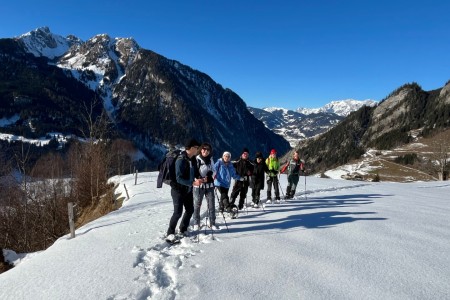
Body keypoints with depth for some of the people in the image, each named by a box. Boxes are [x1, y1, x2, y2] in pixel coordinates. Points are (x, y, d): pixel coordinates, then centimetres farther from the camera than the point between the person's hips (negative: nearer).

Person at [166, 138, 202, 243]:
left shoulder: (191, 159, 5)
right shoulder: (181, 160, -22)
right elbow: (179, 178, -26)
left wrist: (198, 179, 4)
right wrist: (193, 182, -31)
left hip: (188, 190, 8)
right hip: (178, 190, -8)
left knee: (190, 210, 13)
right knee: (178, 212, -8)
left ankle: (183, 230, 30)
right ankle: (170, 233, 7)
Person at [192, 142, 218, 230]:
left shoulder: (210, 159, 7)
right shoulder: (196, 159, -8)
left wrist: (211, 175, -6)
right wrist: (200, 179, -22)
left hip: (209, 185, 4)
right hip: (198, 185, -4)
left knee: (211, 204, 6)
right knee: (197, 205, 3)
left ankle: (212, 223, 17)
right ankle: (196, 223, 18)